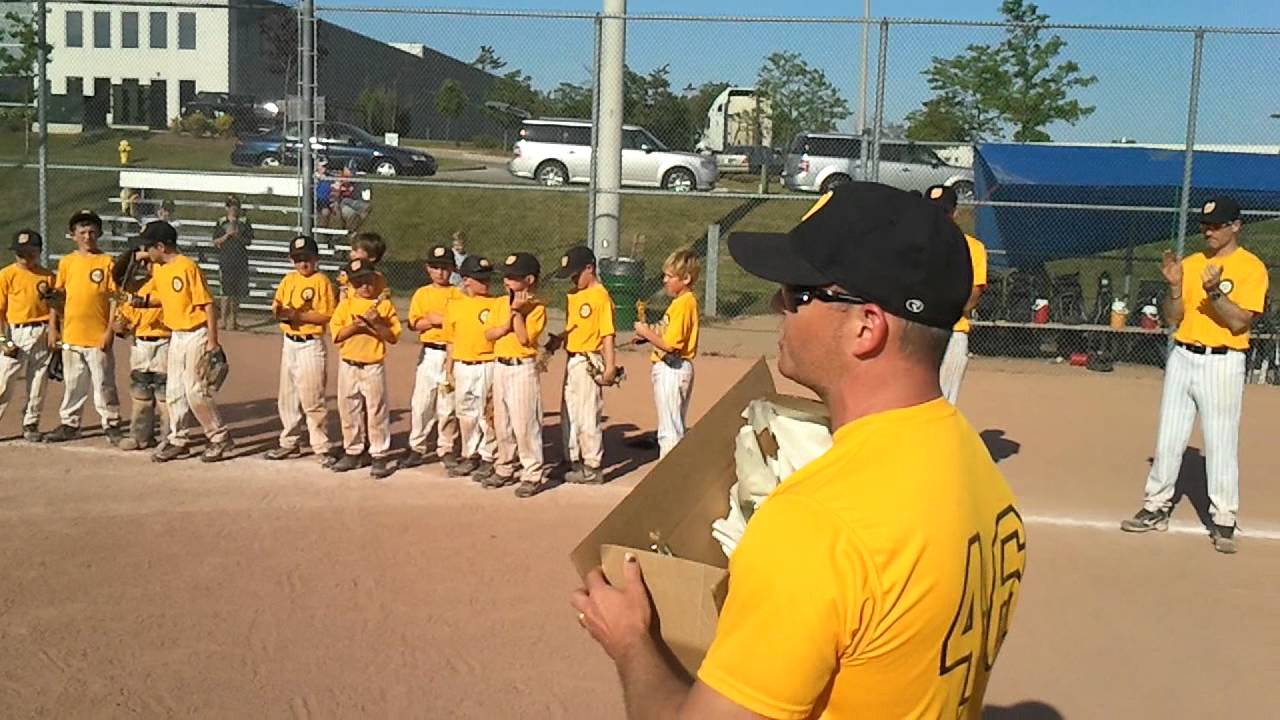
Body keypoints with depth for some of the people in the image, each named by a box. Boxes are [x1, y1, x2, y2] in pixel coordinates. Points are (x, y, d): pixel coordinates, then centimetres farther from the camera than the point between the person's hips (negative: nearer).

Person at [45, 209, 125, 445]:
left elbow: (115, 298, -5)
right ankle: (69, 424, 23)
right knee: (72, 384, 13)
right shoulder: (66, 262, 8)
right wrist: (53, 327, 7)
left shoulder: (107, 262, -3)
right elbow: (57, 296, 12)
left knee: (104, 383, 1)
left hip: (98, 337, -4)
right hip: (71, 335, 4)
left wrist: (110, 330, -10)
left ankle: (112, 425, 11)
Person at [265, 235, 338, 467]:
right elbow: (276, 306, 11)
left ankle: (322, 447, 0)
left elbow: (328, 315, -15)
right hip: (289, 343, 7)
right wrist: (280, 312, -12)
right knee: (287, 397, 14)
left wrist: (299, 315, -21)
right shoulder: (288, 280, 10)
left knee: (311, 398, -7)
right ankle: (290, 443, 26)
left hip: (311, 345, -7)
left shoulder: (321, 281, -9)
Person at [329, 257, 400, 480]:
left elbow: (393, 337, -5)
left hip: (374, 367, -3)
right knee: (349, 411, 11)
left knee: (377, 411, -2)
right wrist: (356, 324, -16)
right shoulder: (345, 305, 5)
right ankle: (353, 453, 24)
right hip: (348, 366, 3)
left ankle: (380, 456, 5)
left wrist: (376, 323, -18)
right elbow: (336, 334, -4)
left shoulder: (384, 305, 0)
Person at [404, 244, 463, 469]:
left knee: (448, 404, 4)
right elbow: (414, 323, 1)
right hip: (429, 353, 1)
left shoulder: (458, 295, 3)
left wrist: (447, 321, -16)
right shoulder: (422, 294, 7)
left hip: (452, 353, -1)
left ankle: (446, 449, 14)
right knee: (421, 402, 2)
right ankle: (417, 448, 11)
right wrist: (432, 321, -16)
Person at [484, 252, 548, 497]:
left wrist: (517, 312, -16)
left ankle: (533, 475, 1)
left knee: (525, 424, -7)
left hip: (523, 369, -7)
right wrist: (507, 324, -13)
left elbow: (524, 338, -18)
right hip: (500, 367, 7)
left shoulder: (536, 307, -9)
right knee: (501, 423, 14)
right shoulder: (501, 303, 9)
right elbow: (489, 333, 2)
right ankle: (504, 470, 27)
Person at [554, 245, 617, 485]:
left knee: (588, 417, -3)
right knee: (568, 415, 15)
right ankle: (574, 462, 27)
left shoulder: (600, 296, -13)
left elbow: (607, 334, -16)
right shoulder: (573, 295, 12)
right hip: (571, 361, 9)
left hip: (588, 362, -9)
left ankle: (593, 467, 7)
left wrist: (610, 366, -19)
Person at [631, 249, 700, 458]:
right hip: (679, 368, 11)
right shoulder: (687, 301, 12)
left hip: (670, 368, -11)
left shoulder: (682, 303, -19)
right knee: (676, 427, 19)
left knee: (669, 429, -5)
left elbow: (669, 344, -24)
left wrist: (646, 332, -11)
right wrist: (651, 333, 4)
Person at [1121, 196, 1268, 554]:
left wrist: (1214, 291, -24)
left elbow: (1239, 323, -13)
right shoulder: (1190, 263, 10)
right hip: (1182, 358, 5)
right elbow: (1172, 318, 6)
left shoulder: (1251, 267, -4)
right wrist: (1175, 286, -9)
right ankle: (1156, 508, 20)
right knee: (1168, 439, 10)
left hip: (1222, 363, -5)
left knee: (1221, 445, -3)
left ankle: (1223, 521, 6)